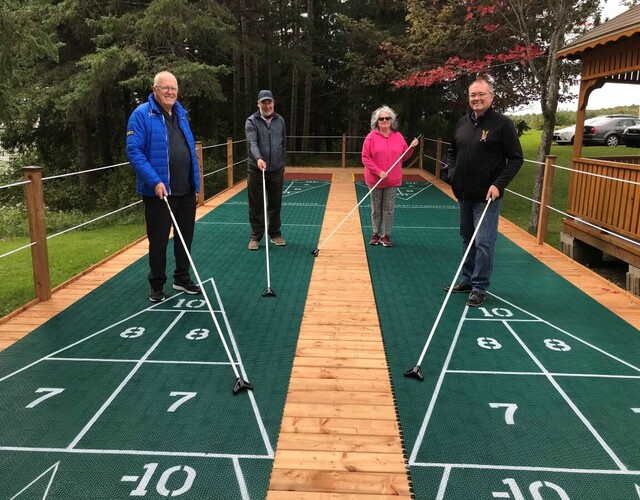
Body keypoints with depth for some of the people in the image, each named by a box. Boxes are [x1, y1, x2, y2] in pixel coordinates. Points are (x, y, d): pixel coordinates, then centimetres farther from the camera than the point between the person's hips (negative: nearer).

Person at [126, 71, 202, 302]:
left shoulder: (181, 114, 12)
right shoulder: (141, 115, -9)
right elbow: (134, 151, -15)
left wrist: (195, 180, 13)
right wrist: (154, 181, -23)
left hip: (186, 190, 6)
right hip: (159, 191, -6)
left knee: (185, 237, 14)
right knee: (158, 240, 4)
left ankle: (182, 279, 30)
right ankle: (157, 285, 20)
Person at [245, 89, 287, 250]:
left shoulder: (280, 120, 8)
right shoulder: (252, 121, -5)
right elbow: (252, 142, -20)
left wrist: (282, 164, 13)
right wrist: (258, 158, -37)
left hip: (276, 170, 3)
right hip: (256, 170, -3)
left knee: (275, 205, 11)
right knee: (256, 206, 3)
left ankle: (275, 234, 24)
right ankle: (255, 236, 14)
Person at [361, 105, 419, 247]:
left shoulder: (398, 136, 4)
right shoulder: (371, 137, -5)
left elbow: (404, 156, 10)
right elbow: (365, 158, -9)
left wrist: (412, 147, -8)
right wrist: (379, 172, -16)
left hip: (393, 180, 2)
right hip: (375, 180, -1)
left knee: (389, 208, 3)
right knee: (376, 208, 9)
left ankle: (386, 235, 13)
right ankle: (376, 234, 23)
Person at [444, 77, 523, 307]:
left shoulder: (502, 124, -9)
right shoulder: (463, 123, 8)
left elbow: (516, 158, -9)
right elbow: (452, 151, 22)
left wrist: (499, 185, -18)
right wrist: (453, 172, 5)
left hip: (487, 197, -6)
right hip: (463, 194, 6)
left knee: (484, 243, -5)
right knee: (467, 240, 15)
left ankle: (479, 288, 5)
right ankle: (467, 280, 28)